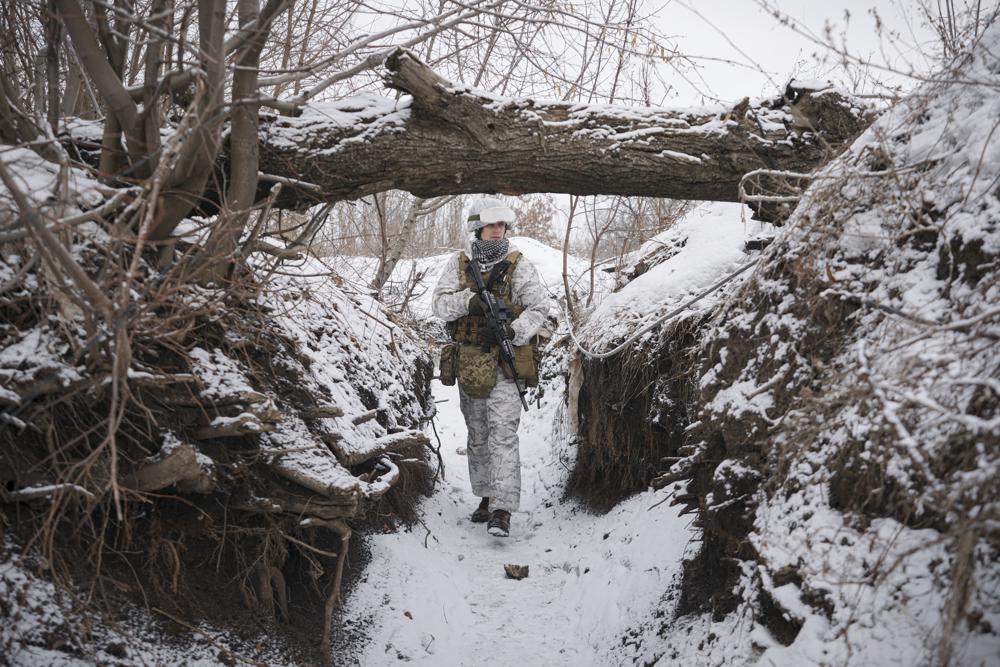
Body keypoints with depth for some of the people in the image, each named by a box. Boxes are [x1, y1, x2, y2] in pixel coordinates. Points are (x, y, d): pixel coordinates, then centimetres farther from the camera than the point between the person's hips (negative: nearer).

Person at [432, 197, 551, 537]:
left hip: (506, 360, -4)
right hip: (469, 363, 4)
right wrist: (470, 300, -24)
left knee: (503, 434, -12)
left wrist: (512, 331, -24)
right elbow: (439, 303, -6)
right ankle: (486, 497, 29)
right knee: (477, 436, 14)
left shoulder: (518, 264, -3)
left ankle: (502, 510, -14)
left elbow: (540, 306, -7)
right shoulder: (459, 263, 4)